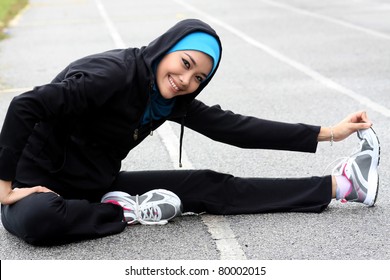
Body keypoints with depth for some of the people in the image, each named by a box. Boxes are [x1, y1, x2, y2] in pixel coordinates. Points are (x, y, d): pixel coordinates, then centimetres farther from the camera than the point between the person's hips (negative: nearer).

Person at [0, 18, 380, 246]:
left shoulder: (171, 99, -1)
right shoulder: (114, 73, -26)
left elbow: (235, 128, 0)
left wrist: (327, 133, 1)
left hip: (97, 185, 6)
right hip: (42, 184, -6)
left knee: (209, 187, -3)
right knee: (36, 220, -44)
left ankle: (339, 185, -1)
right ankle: (127, 211, -20)